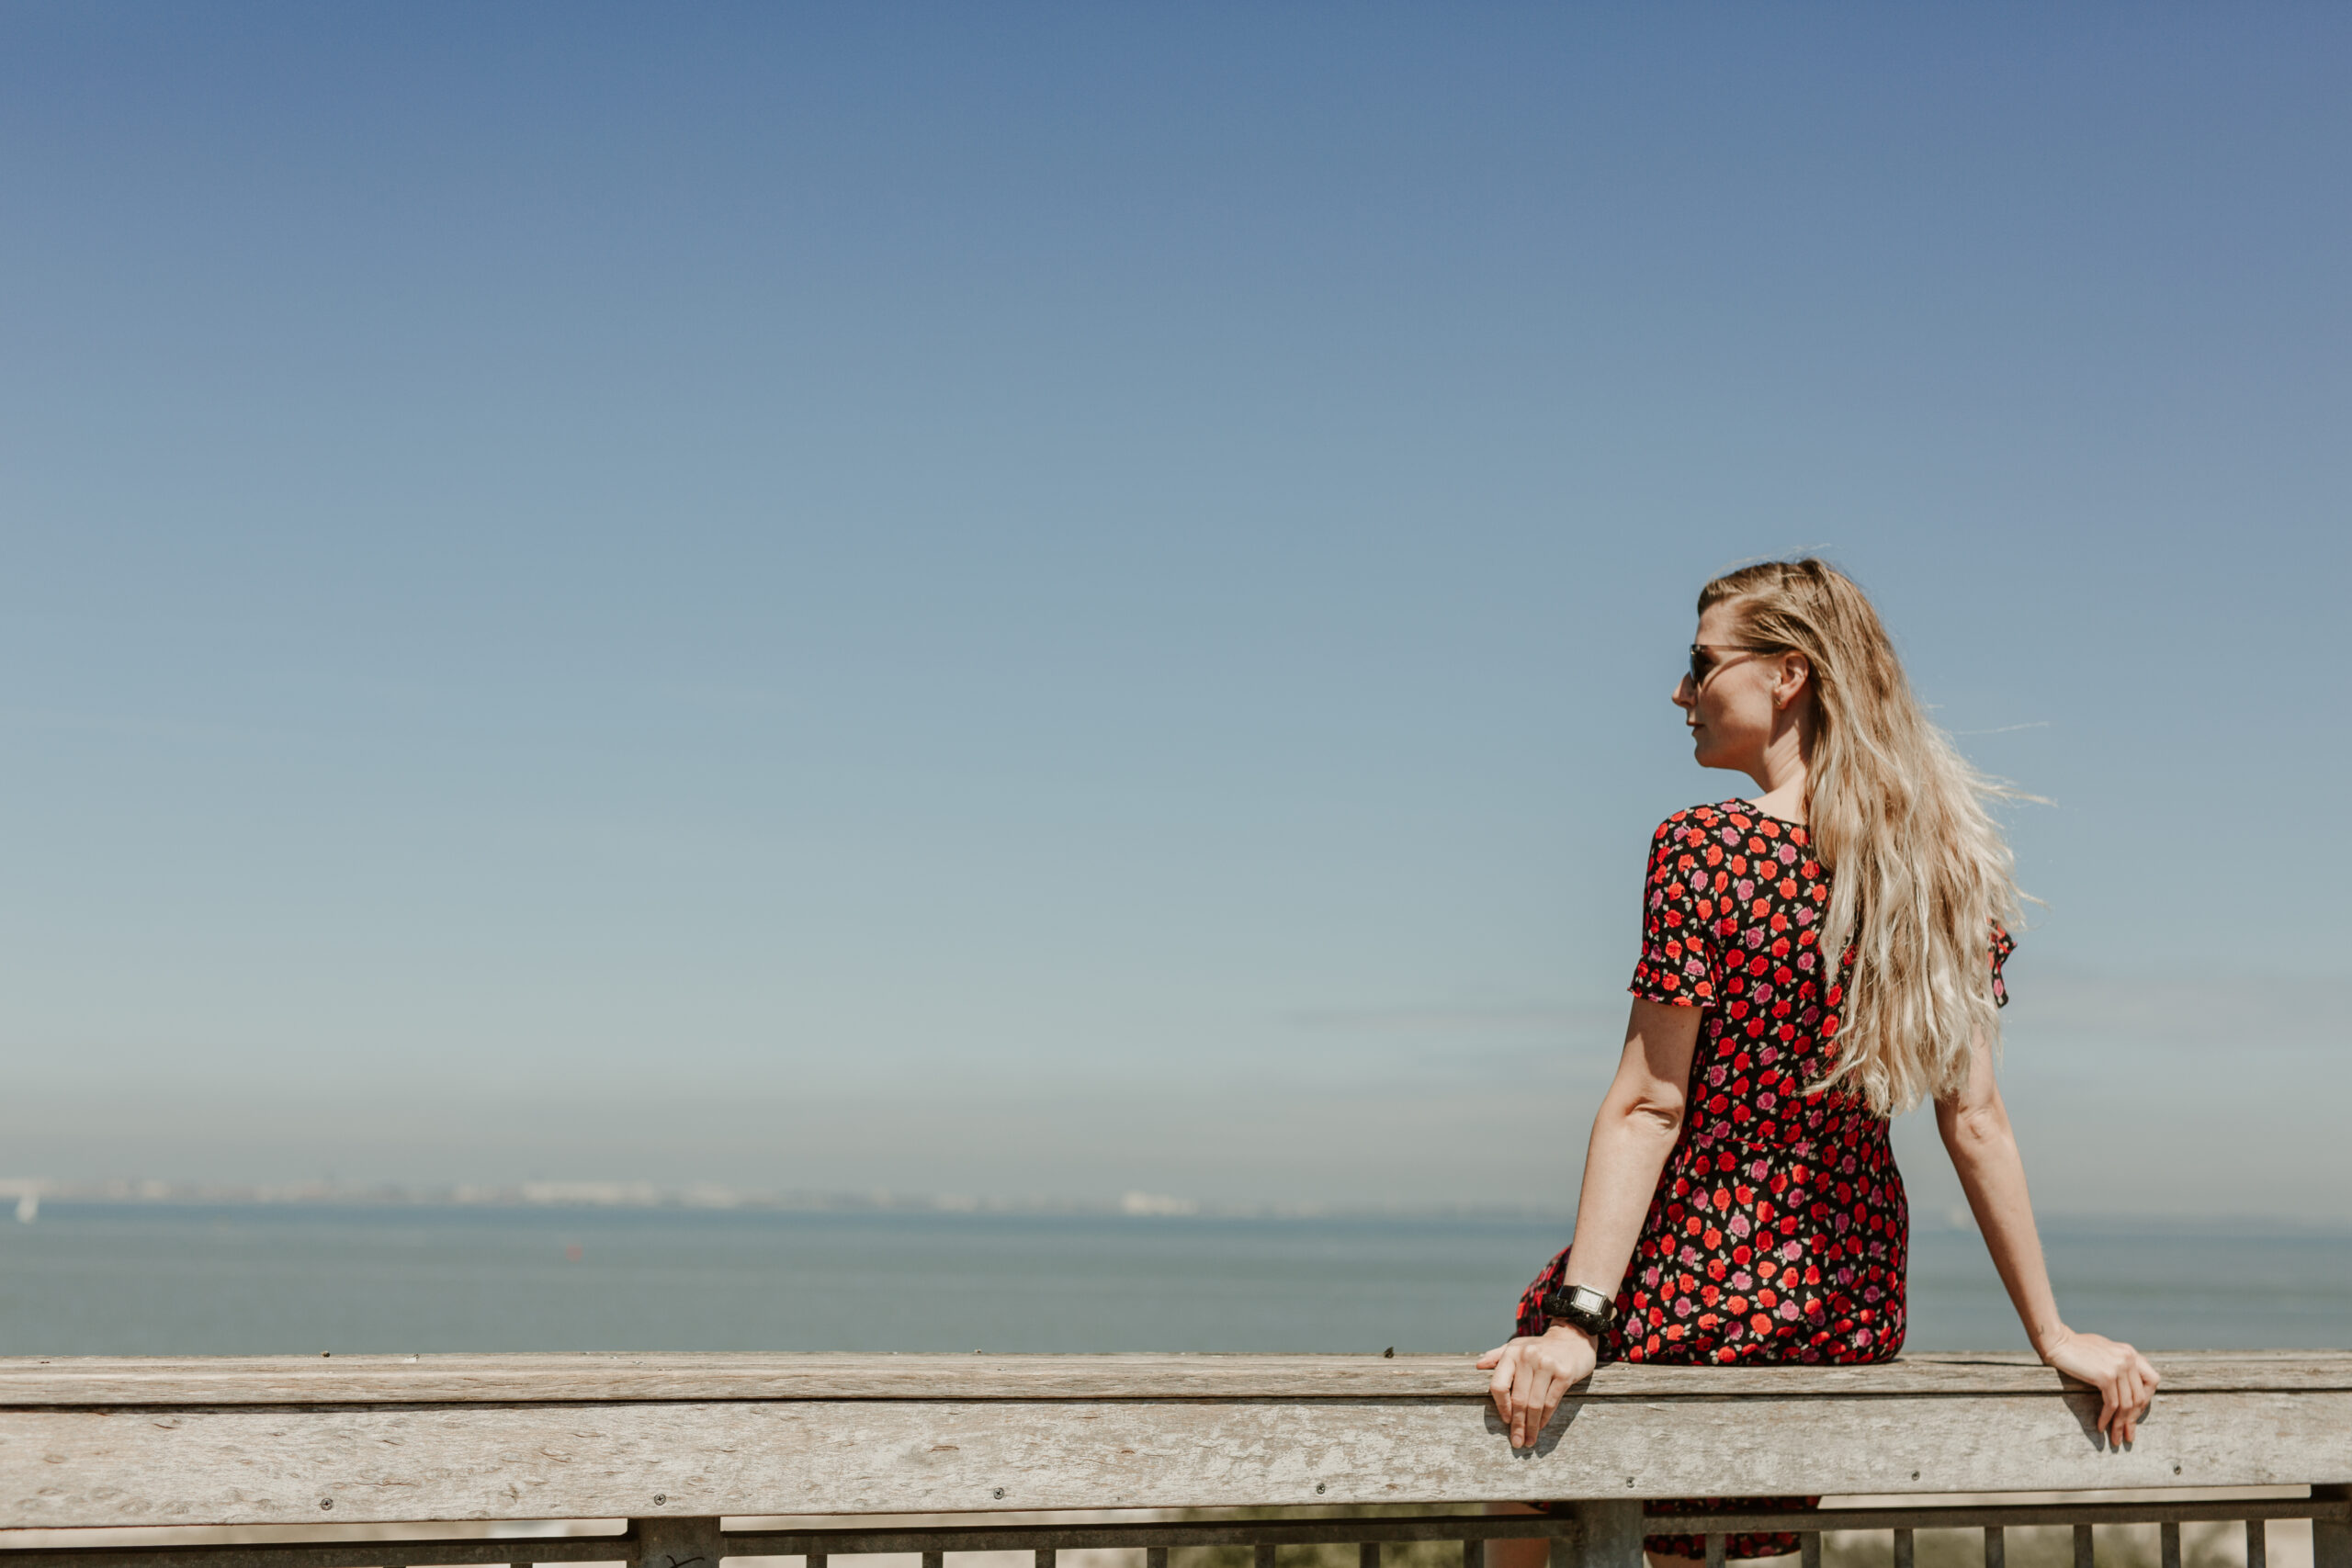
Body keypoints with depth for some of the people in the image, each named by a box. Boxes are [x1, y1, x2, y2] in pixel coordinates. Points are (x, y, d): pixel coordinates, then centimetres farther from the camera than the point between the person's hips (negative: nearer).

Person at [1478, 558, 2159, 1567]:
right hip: (1855, 1314, 6)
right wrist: (2052, 1334, 9)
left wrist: (1577, 1319, -17)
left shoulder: (1702, 851, -14)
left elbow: (1647, 1106, -17)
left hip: (1692, 1288, -6)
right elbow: (1976, 1123, 3)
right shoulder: (1947, 868, 2)